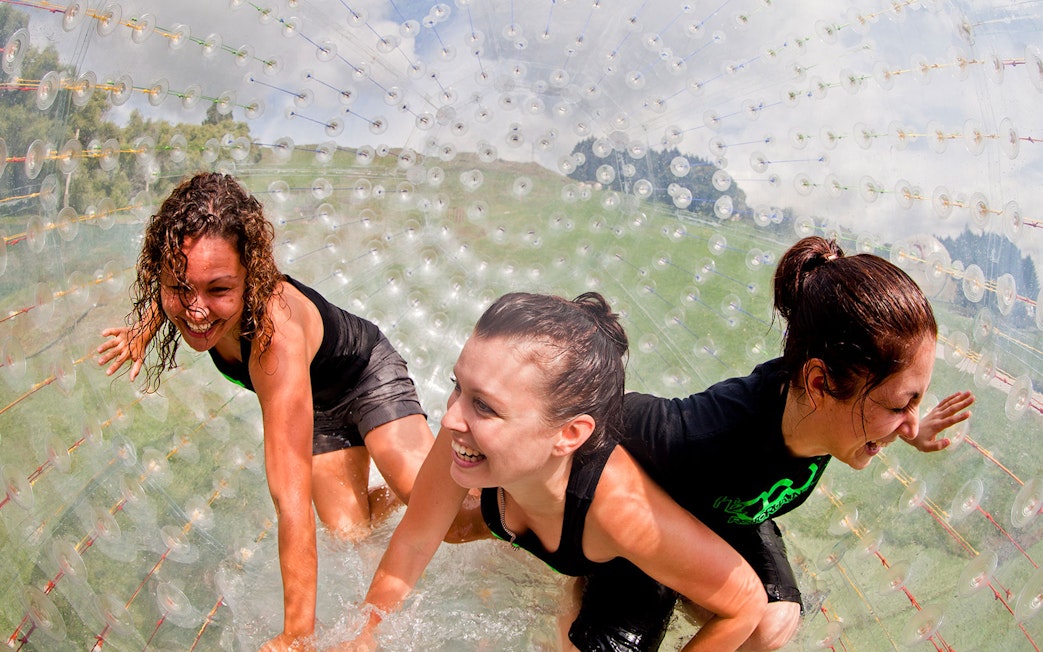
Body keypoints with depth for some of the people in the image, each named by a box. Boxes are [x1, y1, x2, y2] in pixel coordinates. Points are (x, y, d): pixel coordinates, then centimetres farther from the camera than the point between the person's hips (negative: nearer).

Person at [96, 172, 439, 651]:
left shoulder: (276, 337, -47)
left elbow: (291, 499, -46)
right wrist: (147, 327, 8)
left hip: (368, 375, -5)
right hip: (319, 405, 6)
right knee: (348, 534, -4)